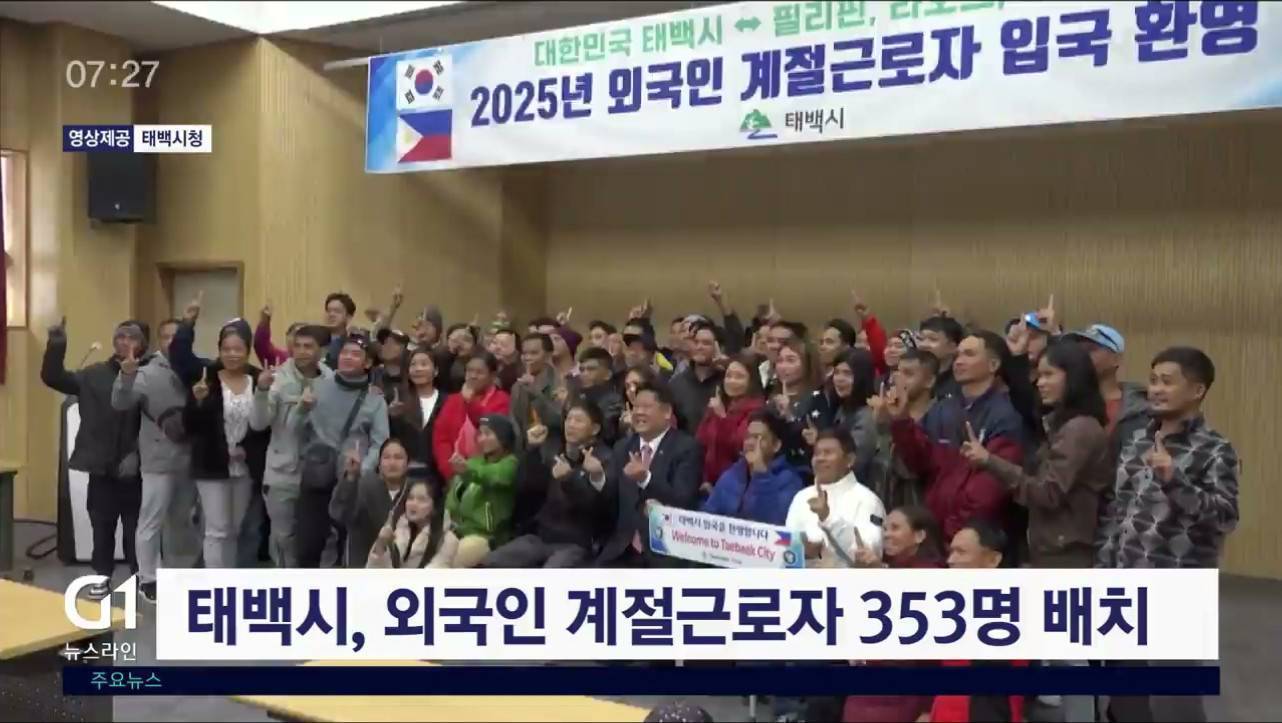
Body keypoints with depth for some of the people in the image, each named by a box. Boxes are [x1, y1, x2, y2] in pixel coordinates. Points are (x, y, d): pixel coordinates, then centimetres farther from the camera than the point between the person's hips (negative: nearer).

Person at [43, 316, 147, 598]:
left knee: (136, 525, 8)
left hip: (135, 468, -3)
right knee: (102, 525, 14)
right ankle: (102, 577, 28)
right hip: (102, 467, 3)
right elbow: (53, 377, 3)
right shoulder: (94, 375, 5)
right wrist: (56, 344, -11)